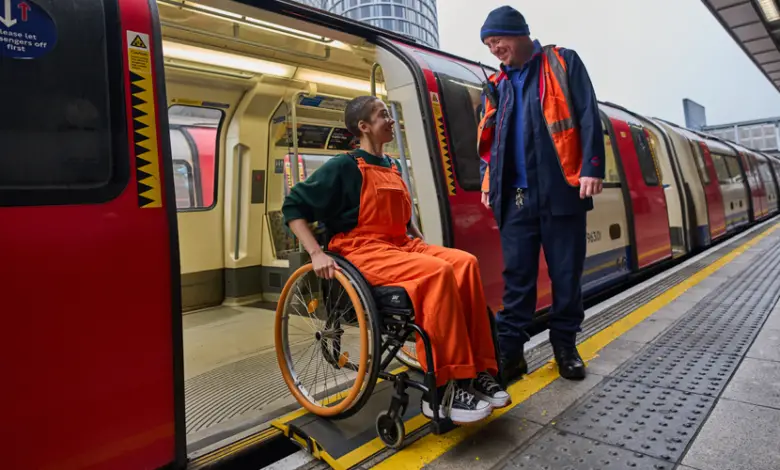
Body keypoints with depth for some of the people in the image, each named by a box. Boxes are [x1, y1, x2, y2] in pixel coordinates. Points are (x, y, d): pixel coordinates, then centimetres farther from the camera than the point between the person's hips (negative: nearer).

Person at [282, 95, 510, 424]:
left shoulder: (392, 167, 19)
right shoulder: (344, 166, -3)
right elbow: (293, 206, -5)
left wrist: (421, 240, 17)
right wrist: (316, 254, -16)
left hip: (402, 246, 7)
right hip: (364, 252, -7)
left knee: (465, 263, -19)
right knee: (437, 272, -31)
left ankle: (477, 371, -18)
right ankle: (442, 390, -27)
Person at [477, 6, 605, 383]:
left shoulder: (563, 63, 7)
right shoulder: (497, 84, 17)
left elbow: (588, 117, -2)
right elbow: (489, 138, 17)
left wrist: (592, 168, -12)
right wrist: (487, 181, 6)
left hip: (561, 190, -3)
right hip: (515, 195, 3)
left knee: (566, 273, 5)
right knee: (516, 275, 3)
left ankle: (565, 345, 20)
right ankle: (509, 350, 9)